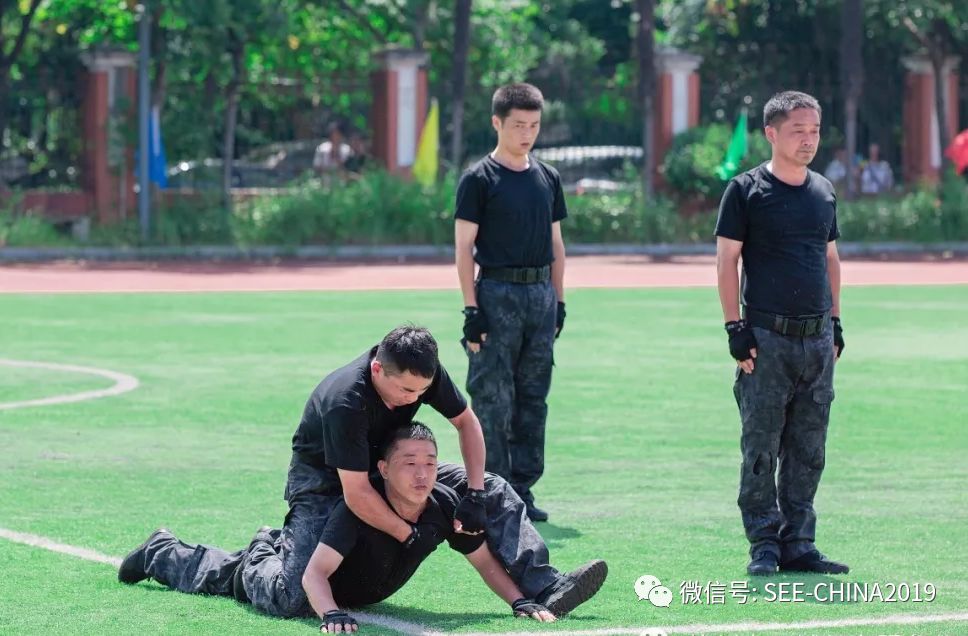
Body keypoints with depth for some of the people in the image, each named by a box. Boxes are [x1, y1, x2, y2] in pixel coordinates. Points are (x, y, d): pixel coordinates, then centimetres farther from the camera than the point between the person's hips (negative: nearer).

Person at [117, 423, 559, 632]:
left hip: (364, 592, 4)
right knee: (220, 575, 22)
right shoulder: (359, 508, -44)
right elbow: (315, 573, -46)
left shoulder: (445, 506, -29)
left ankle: (271, 545, 65)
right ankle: (161, 553, 47)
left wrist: (519, 600, -33)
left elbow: (486, 561, -18)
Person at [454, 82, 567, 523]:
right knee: (493, 398, -6)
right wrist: (471, 308, -13)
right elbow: (464, 246, -7)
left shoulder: (547, 178, 13)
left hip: (542, 295, 6)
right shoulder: (479, 179, -4)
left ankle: (522, 487, 14)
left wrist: (559, 300, 12)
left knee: (533, 398, 8)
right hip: (497, 294, -6)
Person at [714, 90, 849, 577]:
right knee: (761, 448, -4)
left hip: (817, 339, 6)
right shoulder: (747, 190, -3)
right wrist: (734, 328, -10)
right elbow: (727, 260, -5)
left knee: (808, 451, 7)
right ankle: (764, 545, 2)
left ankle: (798, 545, 12)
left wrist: (835, 322, 15)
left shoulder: (823, 191, 13)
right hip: (767, 339, -5)